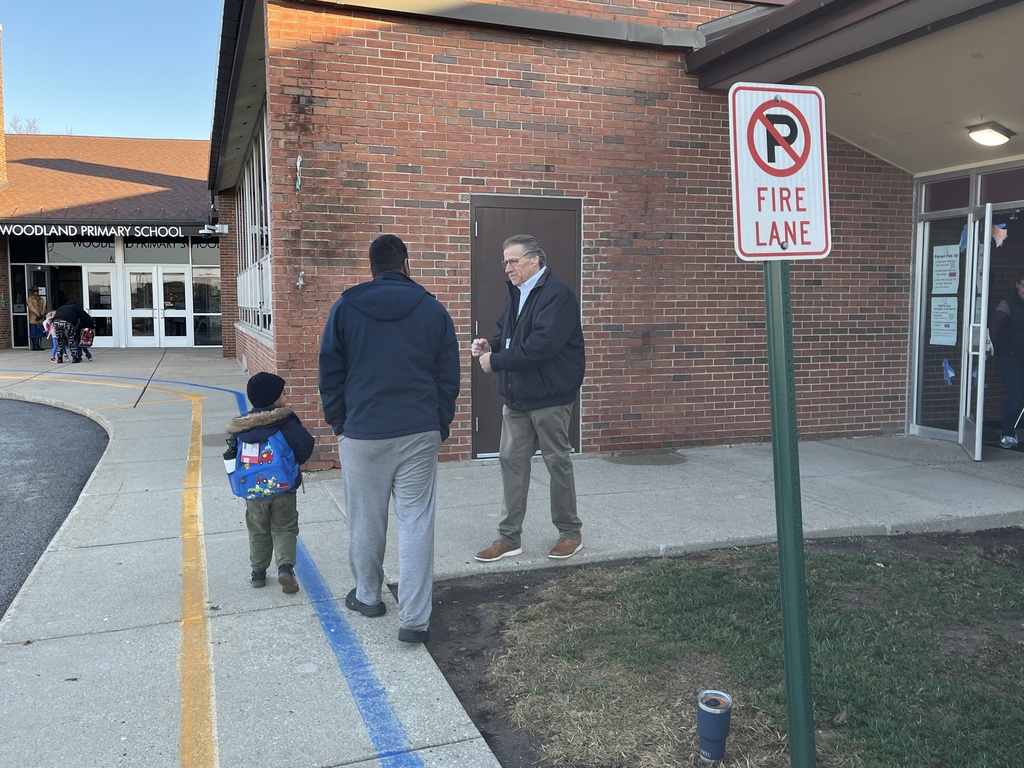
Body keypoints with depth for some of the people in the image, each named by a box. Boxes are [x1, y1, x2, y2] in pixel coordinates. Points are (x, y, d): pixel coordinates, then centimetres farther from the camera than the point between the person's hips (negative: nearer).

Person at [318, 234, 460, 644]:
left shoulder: (345, 308, 0)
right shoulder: (433, 310, 3)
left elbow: (330, 373, 4)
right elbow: (449, 376, 7)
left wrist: (337, 423, 14)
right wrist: (442, 425, 15)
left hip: (363, 433, 0)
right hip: (420, 433, 1)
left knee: (366, 521, 14)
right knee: (416, 522, 2)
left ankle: (367, 596, 32)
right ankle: (414, 618, 2)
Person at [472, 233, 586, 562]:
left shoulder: (556, 294, -16)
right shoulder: (517, 293, 12)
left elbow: (542, 344, -28)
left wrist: (496, 361, -22)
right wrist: (491, 345, 0)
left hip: (550, 396, -8)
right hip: (517, 396, 8)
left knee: (557, 462, 4)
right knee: (511, 460, 8)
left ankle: (571, 532, 22)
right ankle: (509, 537, 18)